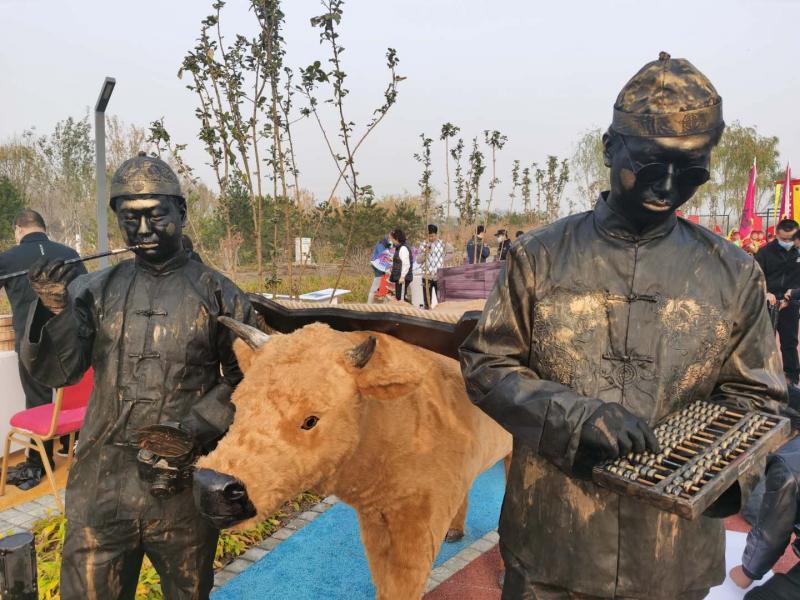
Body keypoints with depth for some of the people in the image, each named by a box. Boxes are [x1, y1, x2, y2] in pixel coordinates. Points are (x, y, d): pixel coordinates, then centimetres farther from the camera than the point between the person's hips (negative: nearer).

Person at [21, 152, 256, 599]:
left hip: (186, 485, -1)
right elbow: (54, 372, -1)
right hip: (103, 483, 2)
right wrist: (53, 310, -18)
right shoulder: (97, 290, 3)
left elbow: (245, 379, -2)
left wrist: (194, 430, -14)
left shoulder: (219, 294, -3)